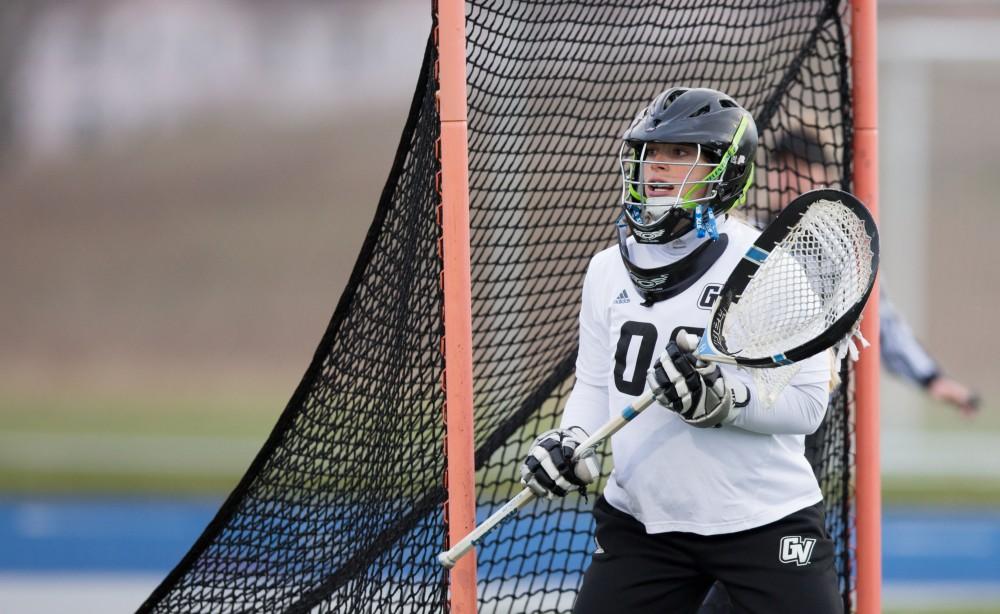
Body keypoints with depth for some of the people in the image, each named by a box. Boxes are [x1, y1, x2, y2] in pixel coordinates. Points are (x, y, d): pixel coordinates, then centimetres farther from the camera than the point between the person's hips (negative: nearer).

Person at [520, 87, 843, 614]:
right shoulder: (609, 269, 8)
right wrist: (570, 441, -4)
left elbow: (806, 403, -12)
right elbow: (595, 384, 16)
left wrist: (721, 398, -27)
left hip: (764, 524, -5)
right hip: (641, 522, 5)